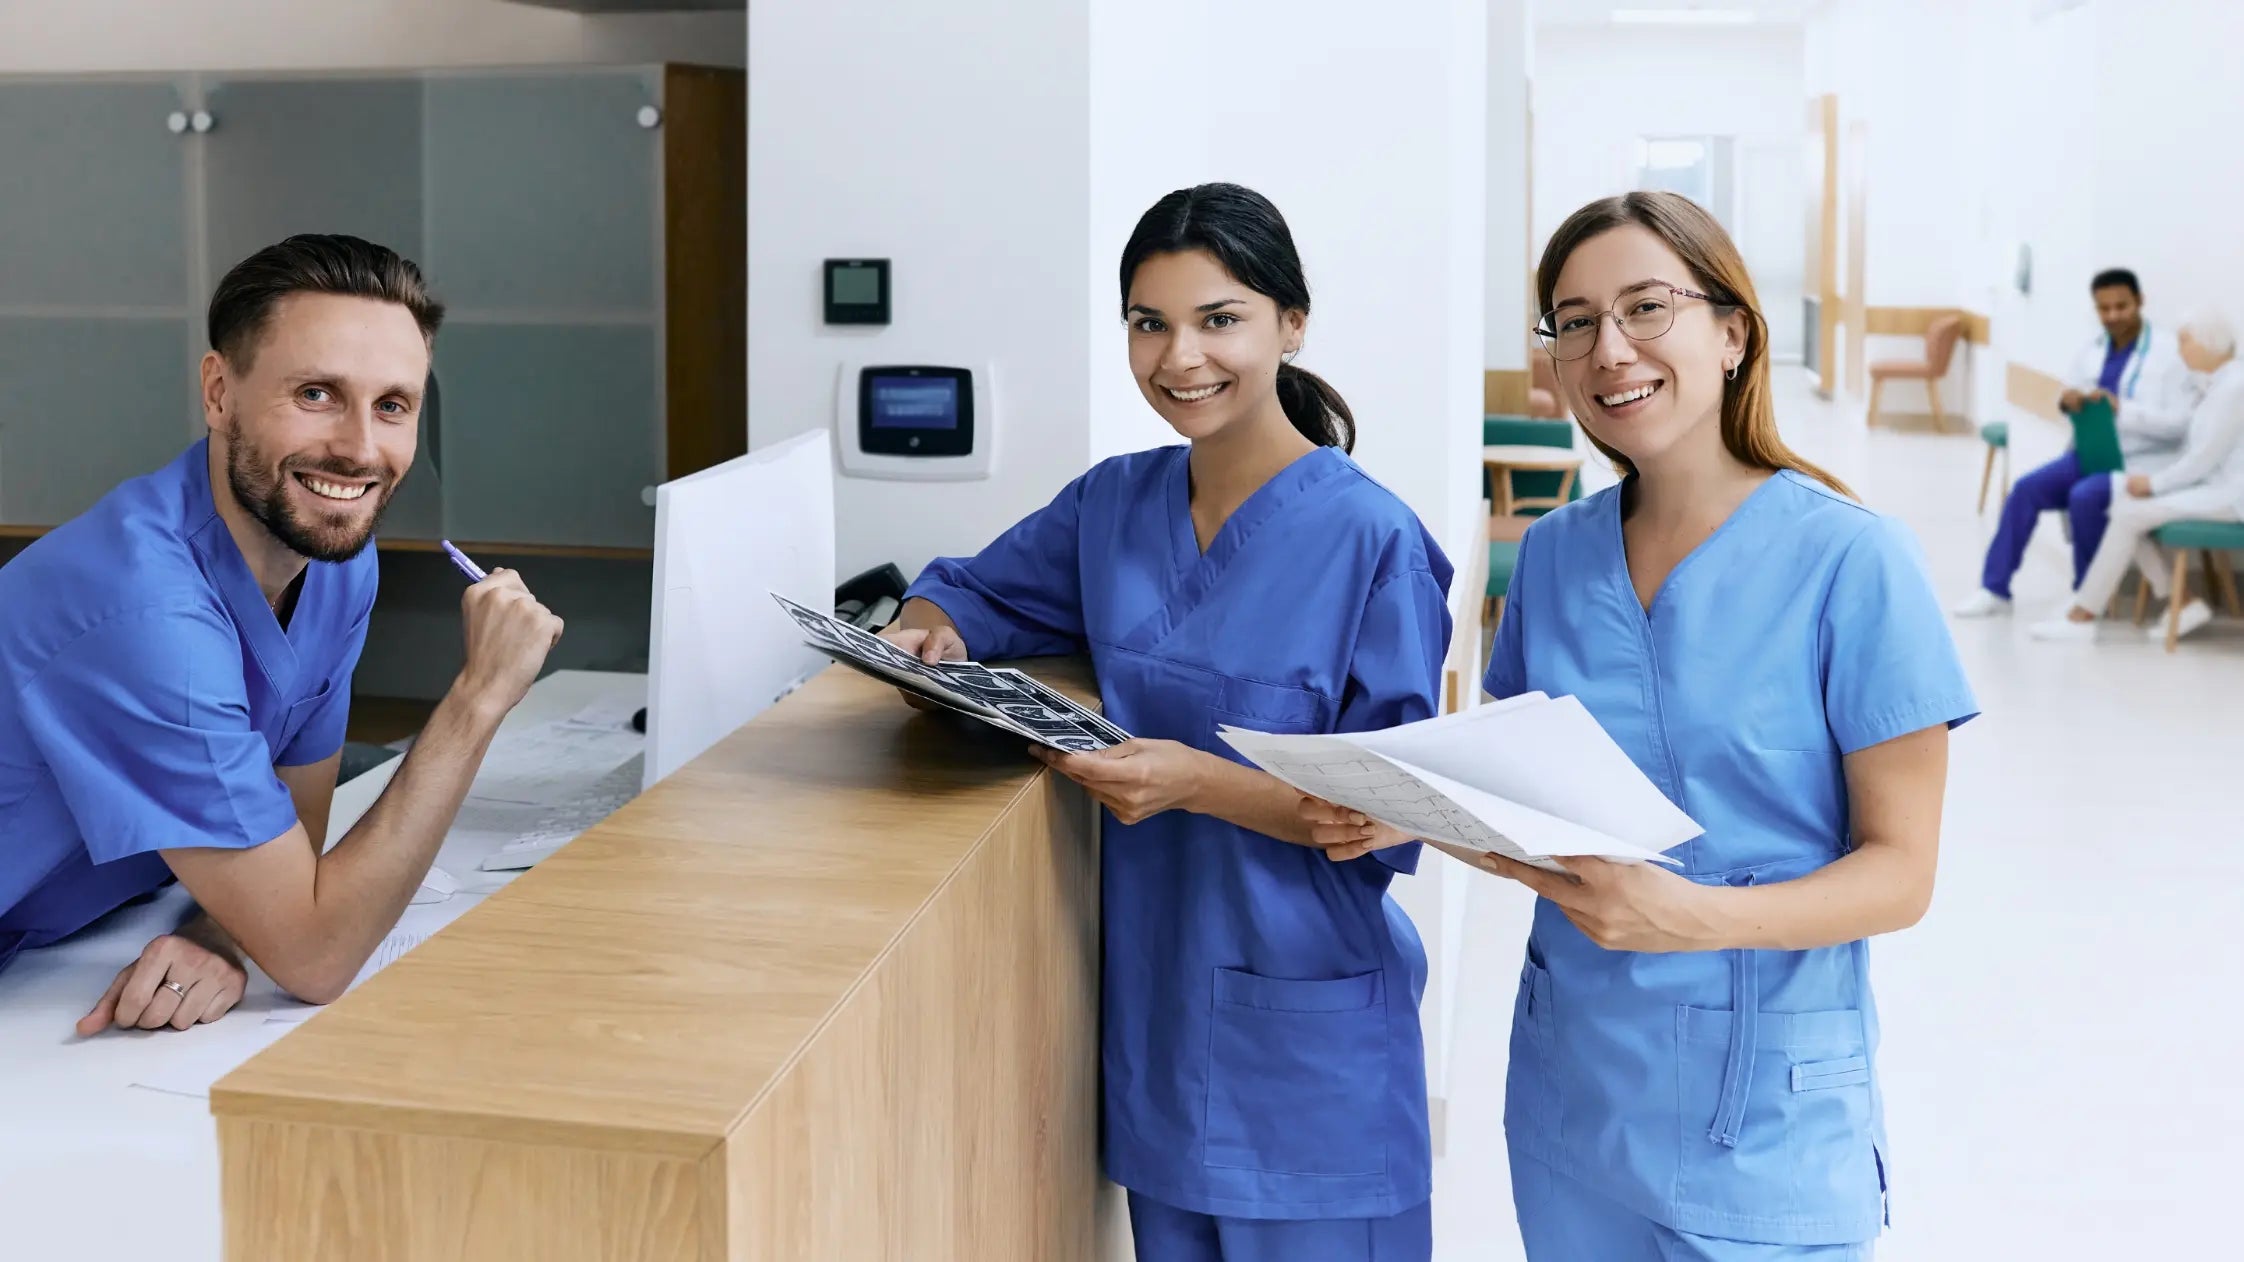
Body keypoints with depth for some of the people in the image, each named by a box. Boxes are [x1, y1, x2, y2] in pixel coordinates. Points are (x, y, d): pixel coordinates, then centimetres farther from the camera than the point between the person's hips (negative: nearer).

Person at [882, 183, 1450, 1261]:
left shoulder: (1370, 542, -15)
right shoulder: (1115, 503, 3)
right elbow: (971, 592, 17)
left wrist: (1201, 782, -28)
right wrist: (929, 636, -6)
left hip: (1302, 1030, -5)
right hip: (1153, 1006, 5)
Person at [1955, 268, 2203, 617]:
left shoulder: (2170, 354, -8)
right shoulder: (2090, 354, 11)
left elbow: (2180, 423, -14)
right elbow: (2076, 405, 21)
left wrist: (2121, 408, -25)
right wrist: (2067, 402, -5)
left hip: (2142, 464, -6)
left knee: (2084, 496, -31)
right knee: (2027, 487, -14)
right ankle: (1995, 588, -9)